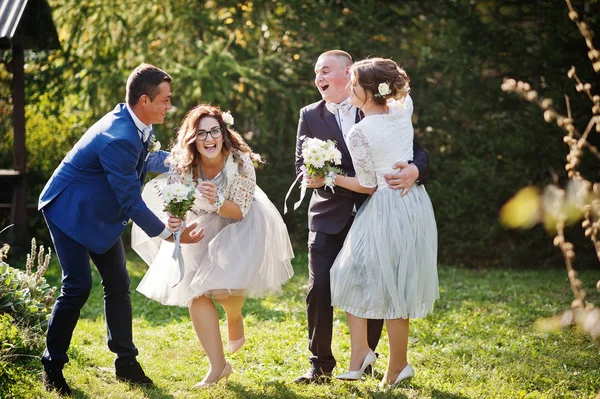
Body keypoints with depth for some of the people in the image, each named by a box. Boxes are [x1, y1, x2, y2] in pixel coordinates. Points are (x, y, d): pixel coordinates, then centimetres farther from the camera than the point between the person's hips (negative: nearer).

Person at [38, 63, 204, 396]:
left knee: (118, 284, 8)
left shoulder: (135, 124, -4)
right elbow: (131, 202, -28)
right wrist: (168, 234, -23)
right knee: (77, 287, -12)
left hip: (101, 213, 9)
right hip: (70, 211, -9)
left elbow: (142, 160, 17)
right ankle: (52, 367, 2)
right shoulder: (119, 138, -33)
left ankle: (126, 362, 17)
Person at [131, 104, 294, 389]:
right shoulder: (182, 165, -21)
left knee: (222, 286, -21)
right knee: (196, 292, -4)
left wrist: (217, 202, -41)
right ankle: (218, 366, 9)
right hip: (201, 227, 3)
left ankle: (235, 320, 17)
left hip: (239, 225, -3)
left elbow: (240, 211, -21)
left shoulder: (240, 162, -27)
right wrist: (175, 222, -39)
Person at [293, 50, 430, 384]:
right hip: (329, 216, 1)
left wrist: (414, 170, -24)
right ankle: (321, 365, 7)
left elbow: (416, 150, -1)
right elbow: (302, 166, 4)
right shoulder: (310, 116, 7)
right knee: (320, 289, -6)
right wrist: (311, 177, -20)